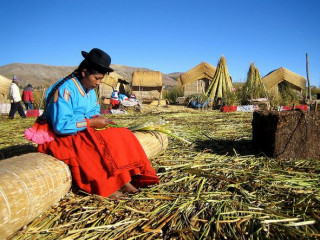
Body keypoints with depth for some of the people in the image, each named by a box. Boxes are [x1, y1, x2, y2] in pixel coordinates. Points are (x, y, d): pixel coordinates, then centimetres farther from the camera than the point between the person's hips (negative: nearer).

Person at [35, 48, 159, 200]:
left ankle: (123, 179, -15)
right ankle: (105, 187, -19)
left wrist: (97, 118, -4)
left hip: (86, 131, 8)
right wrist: (92, 122, -23)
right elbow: (61, 126, -26)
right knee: (101, 141, -32)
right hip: (65, 137, -8)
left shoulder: (90, 90, 8)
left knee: (122, 135, -11)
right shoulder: (66, 89, -19)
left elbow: (95, 110, 20)